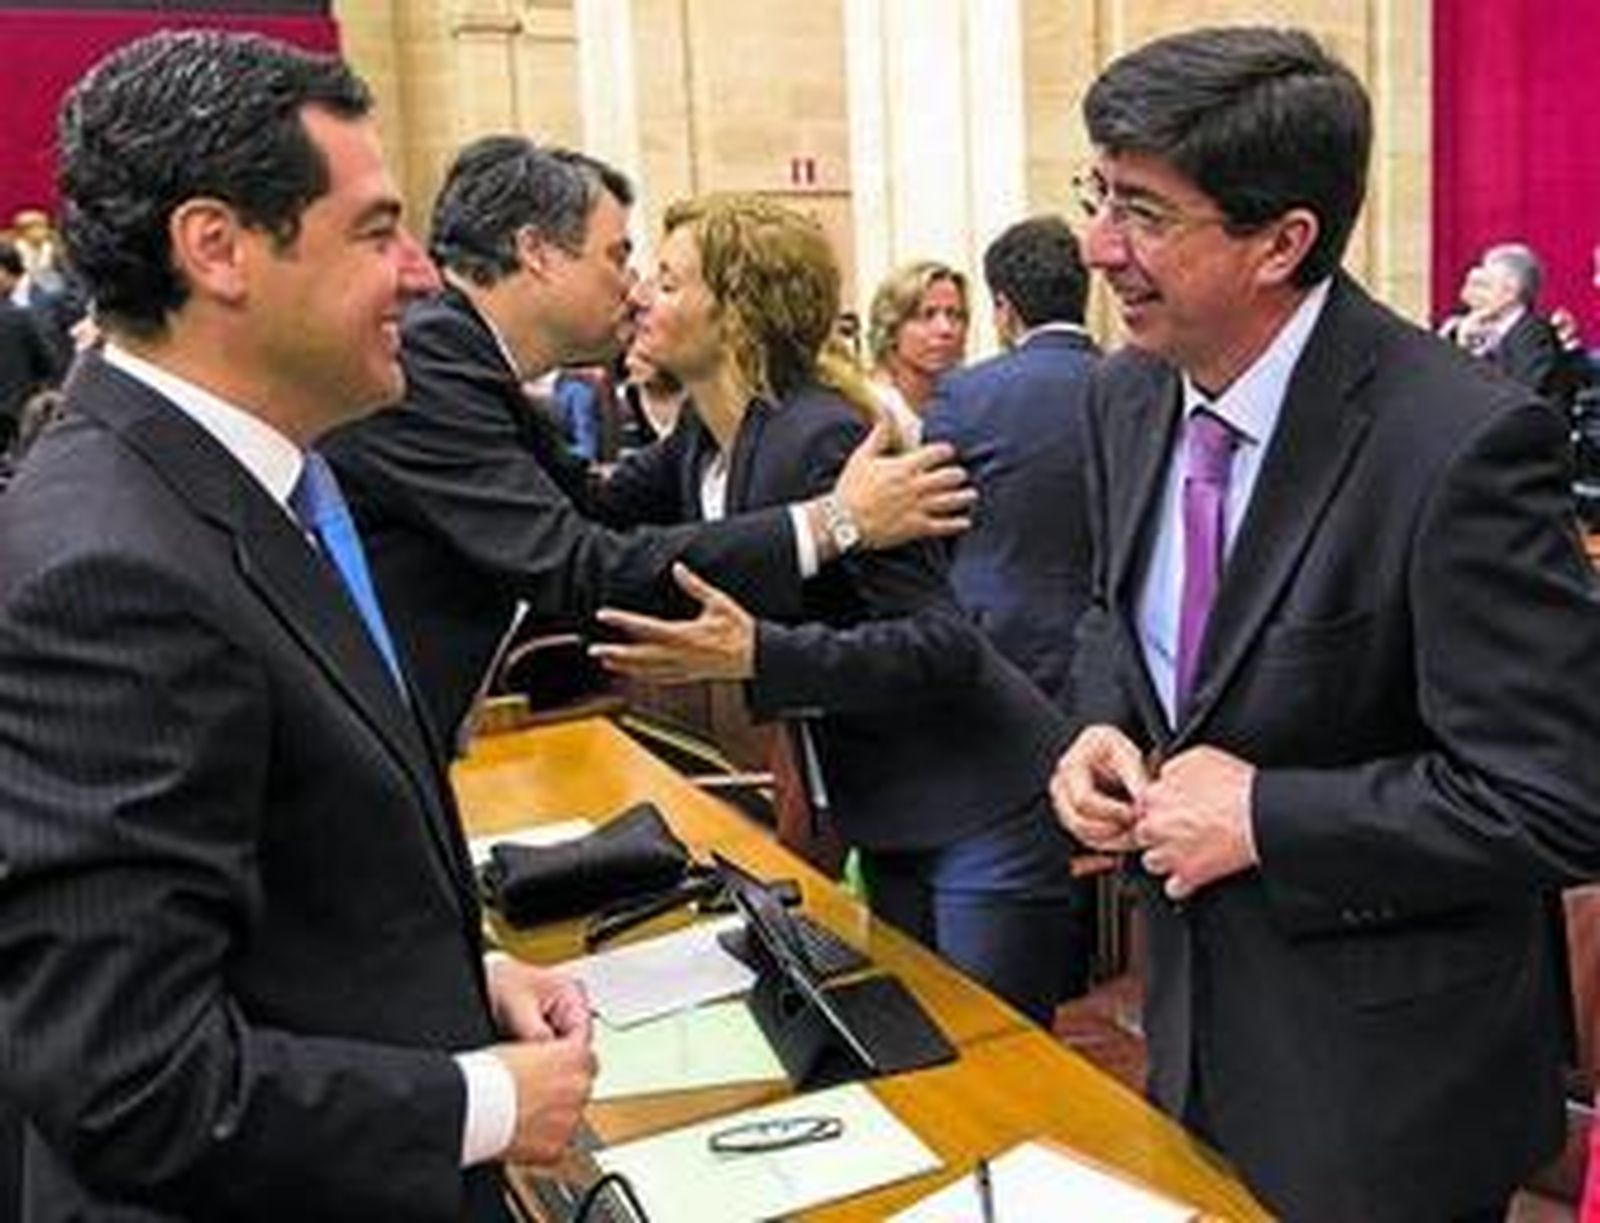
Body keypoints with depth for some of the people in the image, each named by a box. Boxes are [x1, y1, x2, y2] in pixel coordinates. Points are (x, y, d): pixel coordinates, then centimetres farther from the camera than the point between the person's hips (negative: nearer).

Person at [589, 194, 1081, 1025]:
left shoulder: (821, 438, -24)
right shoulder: (705, 436, 2)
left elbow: (943, 643, -28)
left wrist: (756, 653, -38)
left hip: (981, 812, -9)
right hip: (885, 817, 9)